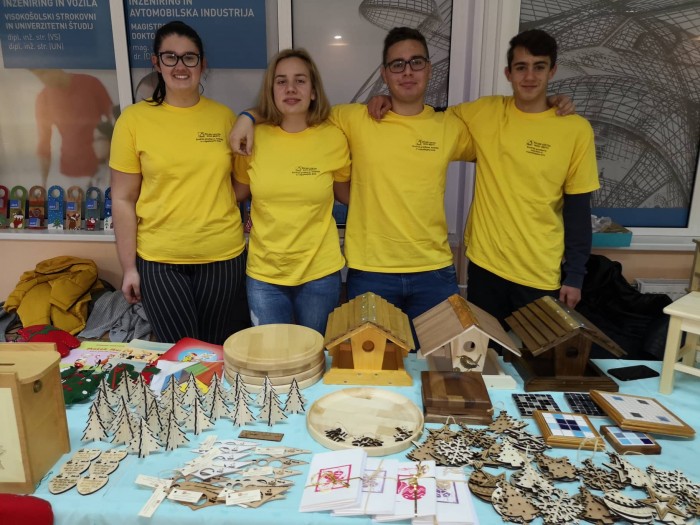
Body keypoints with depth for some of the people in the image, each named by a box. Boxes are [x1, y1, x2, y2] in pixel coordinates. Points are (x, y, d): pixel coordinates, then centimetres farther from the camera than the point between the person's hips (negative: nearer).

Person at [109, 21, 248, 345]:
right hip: (159, 260, -1)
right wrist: (128, 267, -2)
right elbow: (123, 200, -1)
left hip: (223, 256, 2)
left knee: (218, 351, 15)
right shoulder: (134, 119, -3)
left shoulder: (224, 116, 2)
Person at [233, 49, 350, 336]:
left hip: (320, 272, -1)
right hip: (264, 273, 1)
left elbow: (348, 193, 8)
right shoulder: (254, 137, -5)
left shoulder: (333, 138, -7)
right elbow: (239, 192, 12)